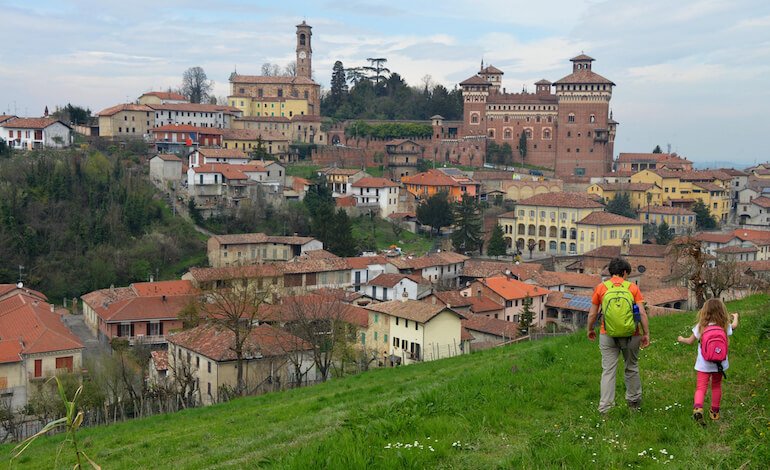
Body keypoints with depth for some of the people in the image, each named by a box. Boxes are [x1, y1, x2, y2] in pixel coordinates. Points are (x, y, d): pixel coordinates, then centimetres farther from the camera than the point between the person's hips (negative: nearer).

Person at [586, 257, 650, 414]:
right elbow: (642, 313, -6)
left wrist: (590, 330, 19)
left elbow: (592, 314, 2)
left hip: (608, 336, 0)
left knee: (608, 371, 2)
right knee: (632, 368, 18)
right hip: (631, 335, 1)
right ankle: (634, 401, 32)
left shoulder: (600, 288, -1)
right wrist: (646, 334, 2)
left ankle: (605, 407, -2)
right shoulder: (633, 287, -2)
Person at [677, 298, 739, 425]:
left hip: (704, 364, -2)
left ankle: (698, 408, -26)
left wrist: (681, 339, 23)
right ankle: (714, 412, 28)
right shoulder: (724, 326, -5)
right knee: (716, 386, 18)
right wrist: (735, 317, 41)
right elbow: (734, 325, 19)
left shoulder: (700, 327, -9)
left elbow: (690, 341, 1)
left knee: (701, 387, -3)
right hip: (719, 363, 2)